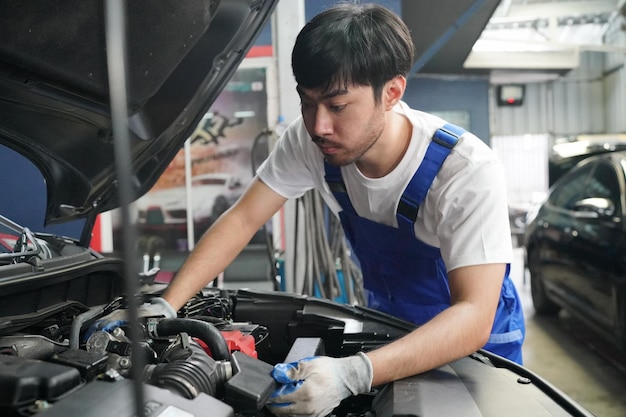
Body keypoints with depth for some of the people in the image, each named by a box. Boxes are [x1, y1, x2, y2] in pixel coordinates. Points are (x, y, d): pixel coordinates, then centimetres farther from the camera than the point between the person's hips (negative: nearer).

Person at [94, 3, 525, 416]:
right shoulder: (309, 141, -21)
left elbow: (473, 316, -41)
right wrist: (165, 307, -26)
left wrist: (353, 374, -54)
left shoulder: (469, 171, -35)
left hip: (473, 340, -3)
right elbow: (242, 220, -15)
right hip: (389, 325, 3)